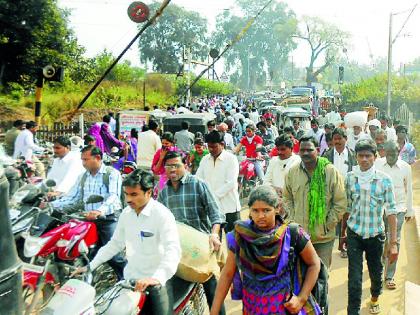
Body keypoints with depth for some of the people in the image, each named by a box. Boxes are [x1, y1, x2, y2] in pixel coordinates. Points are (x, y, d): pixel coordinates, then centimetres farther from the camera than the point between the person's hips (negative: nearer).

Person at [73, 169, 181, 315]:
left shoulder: (163, 214, -17)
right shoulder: (126, 213, 4)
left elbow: (173, 250, -28)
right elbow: (115, 244, 14)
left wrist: (158, 278, -43)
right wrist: (91, 266, 7)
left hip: (156, 282, -5)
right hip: (130, 279, 6)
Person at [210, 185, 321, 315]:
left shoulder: (292, 234, -17)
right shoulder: (240, 236, -11)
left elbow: (314, 263, -4)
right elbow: (228, 273, -4)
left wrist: (302, 298, -11)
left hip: (284, 304, -3)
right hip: (251, 304, 3)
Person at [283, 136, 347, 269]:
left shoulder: (331, 172, -10)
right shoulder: (292, 172, -2)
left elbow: (340, 202, -5)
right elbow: (287, 198, 11)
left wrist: (329, 224, -7)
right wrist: (293, 219, 2)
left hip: (324, 236, -2)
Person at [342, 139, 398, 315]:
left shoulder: (384, 179, -9)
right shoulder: (350, 178, -4)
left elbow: (391, 211, -9)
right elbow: (347, 207, 5)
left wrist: (393, 242, -13)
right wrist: (343, 233, 12)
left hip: (376, 234, 0)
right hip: (354, 234, 0)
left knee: (376, 272, 19)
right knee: (354, 277, -3)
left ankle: (375, 298, 49)